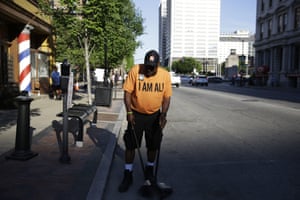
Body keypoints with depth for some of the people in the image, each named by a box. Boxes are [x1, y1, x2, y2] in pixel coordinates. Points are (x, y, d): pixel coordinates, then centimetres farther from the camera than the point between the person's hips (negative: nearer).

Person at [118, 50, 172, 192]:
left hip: (154, 115, 2)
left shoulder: (165, 75, -9)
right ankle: (128, 175, 16)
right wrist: (129, 112, -16)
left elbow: (167, 97, -2)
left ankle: (149, 170, 34)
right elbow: (127, 92, -10)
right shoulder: (135, 70, -14)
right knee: (130, 145, 2)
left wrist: (163, 115, -13)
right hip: (136, 114, -1)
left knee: (153, 146, 12)